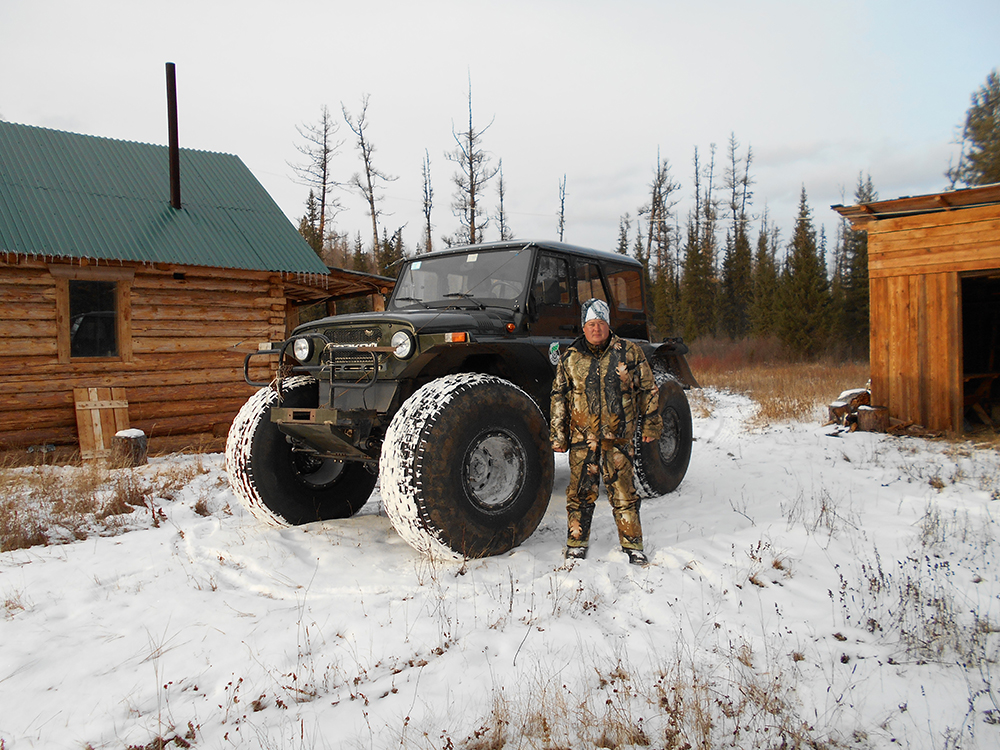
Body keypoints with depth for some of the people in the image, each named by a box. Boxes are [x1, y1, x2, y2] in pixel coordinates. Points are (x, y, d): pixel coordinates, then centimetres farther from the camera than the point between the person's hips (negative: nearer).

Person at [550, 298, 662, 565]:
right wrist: (557, 434, 5)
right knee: (581, 491, 5)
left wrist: (651, 423, 10)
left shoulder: (629, 353, 2)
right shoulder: (570, 357, 3)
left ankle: (632, 545, 16)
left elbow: (648, 389, 10)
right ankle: (576, 543, 20)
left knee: (622, 490, 3)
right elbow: (558, 396, 7)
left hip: (618, 436, -1)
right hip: (582, 436, 1)